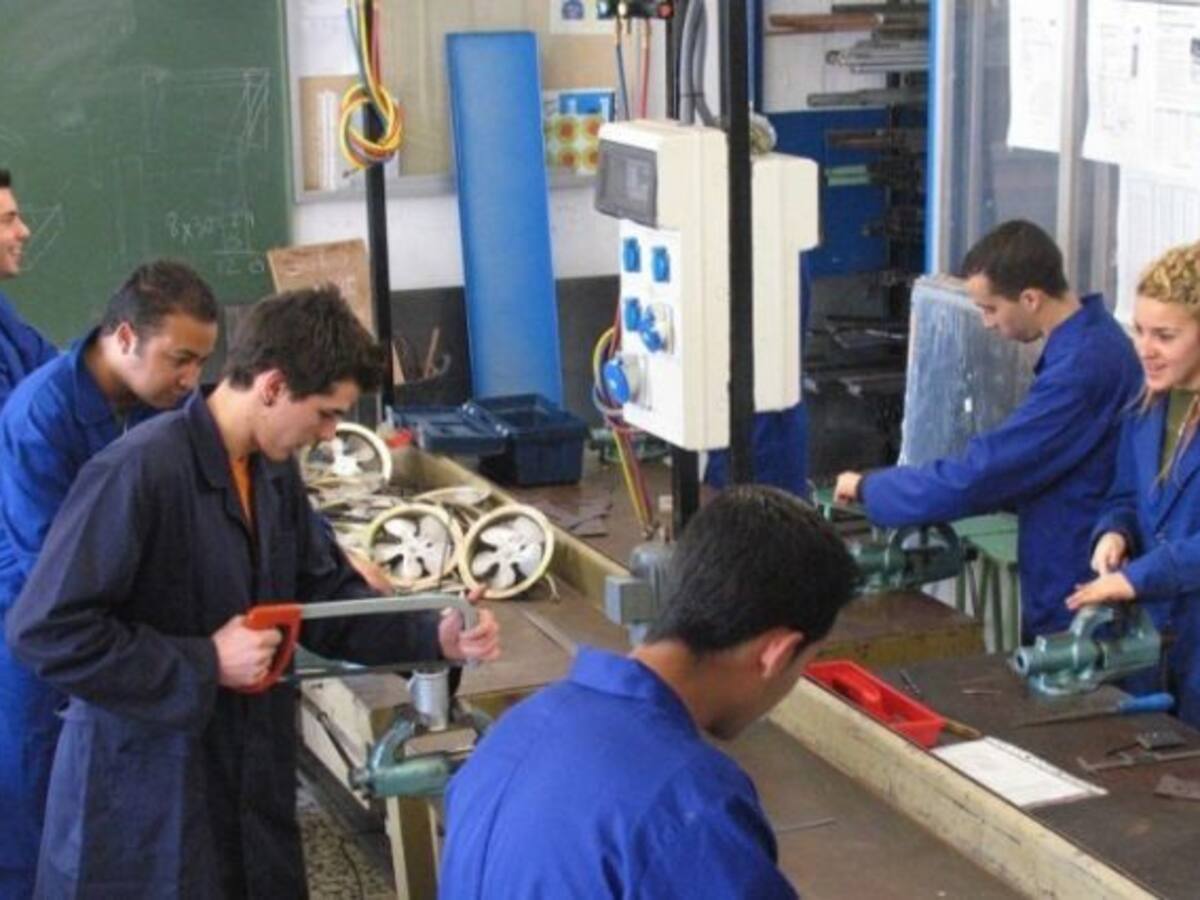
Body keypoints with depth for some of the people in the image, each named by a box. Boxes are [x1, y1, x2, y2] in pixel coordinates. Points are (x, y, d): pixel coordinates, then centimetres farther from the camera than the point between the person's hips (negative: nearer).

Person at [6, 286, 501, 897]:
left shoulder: (274, 473, 6)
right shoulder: (138, 472, -23)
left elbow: (327, 600, 13)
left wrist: (434, 637, -4)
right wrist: (205, 666, -22)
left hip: (249, 782, 8)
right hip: (143, 803, -8)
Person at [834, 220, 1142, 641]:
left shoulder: (1081, 368, -26)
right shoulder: (1091, 338, 7)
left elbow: (981, 473, -25)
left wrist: (868, 488, -13)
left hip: (1075, 597, -9)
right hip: (1065, 584, 9)